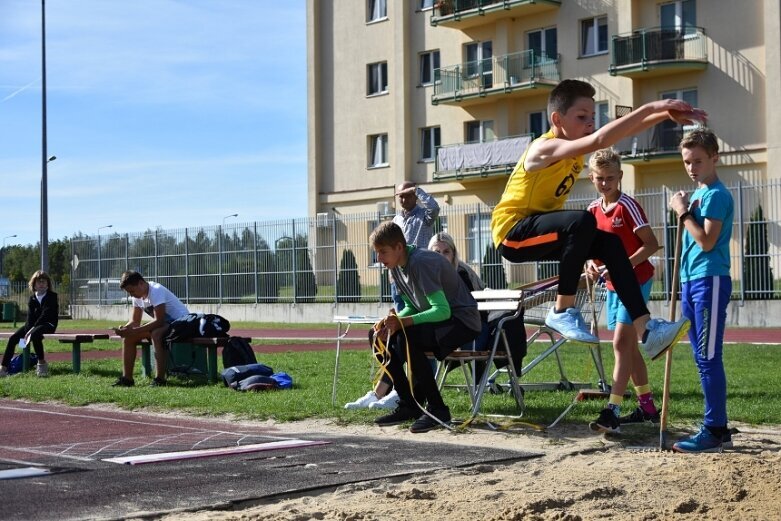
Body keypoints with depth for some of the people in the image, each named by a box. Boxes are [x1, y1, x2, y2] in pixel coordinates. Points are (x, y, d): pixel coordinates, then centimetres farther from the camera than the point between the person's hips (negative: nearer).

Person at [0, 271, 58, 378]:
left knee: (34, 334, -38)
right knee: (13, 338, -13)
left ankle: (42, 363, -25)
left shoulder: (52, 296, -5)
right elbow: (30, 317, 1)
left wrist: (31, 330, -23)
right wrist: (27, 331, -18)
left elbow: (45, 315, -15)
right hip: (34, 324, 6)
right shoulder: (32, 298, 11)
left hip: (48, 324, -6)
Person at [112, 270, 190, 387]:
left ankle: (160, 379, -34)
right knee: (128, 337, -1)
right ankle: (127, 378, 2)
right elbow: (135, 321, 7)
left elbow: (159, 321, -31)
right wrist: (124, 328, -17)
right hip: (164, 324, 9)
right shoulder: (138, 296, 2)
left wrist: (133, 331, -33)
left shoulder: (156, 291, -25)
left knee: (156, 334, -38)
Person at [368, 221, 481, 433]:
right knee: (377, 335, -1)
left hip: (462, 321, -10)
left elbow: (443, 310, -29)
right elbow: (411, 307, 10)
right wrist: (391, 321, -11)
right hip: (435, 319, 10)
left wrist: (403, 322, -35)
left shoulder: (421, 262, -24)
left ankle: (437, 409, -22)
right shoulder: (397, 267, 4)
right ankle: (409, 404, 3)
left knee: (406, 338, -33)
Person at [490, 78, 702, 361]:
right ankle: (562, 311, -20)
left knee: (609, 243, -1)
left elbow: (623, 132, -3)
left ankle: (646, 329, -6)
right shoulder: (547, 148, -23)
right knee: (582, 221, -31)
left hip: (541, 229, 10)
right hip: (512, 231, -10)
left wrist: (664, 114, -20)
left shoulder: (573, 145, 4)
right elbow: (600, 140, -39)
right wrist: (650, 107, -40)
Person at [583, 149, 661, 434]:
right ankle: (647, 407, 24)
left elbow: (651, 244, -17)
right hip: (612, 284, 8)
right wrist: (592, 263, -5)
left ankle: (612, 412, -17)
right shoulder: (593, 209, 7)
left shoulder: (627, 206, -14)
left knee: (621, 343, -14)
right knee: (628, 346, 13)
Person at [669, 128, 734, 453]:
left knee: (709, 359, -9)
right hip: (691, 281, 10)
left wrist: (683, 212, -10)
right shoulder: (697, 194, 18)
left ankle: (715, 431, -7)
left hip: (710, 281, -10)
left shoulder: (716, 194, -9)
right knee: (702, 359, 10)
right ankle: (717, 427, 15)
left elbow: (707, 241, -18)